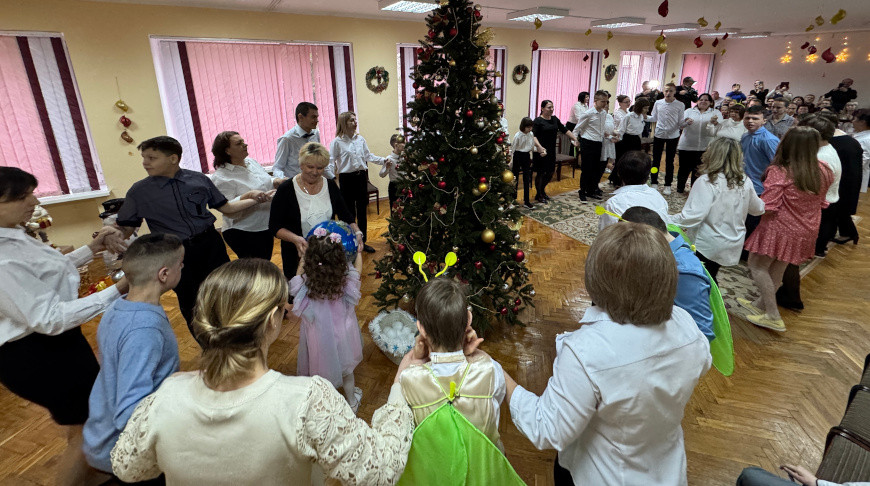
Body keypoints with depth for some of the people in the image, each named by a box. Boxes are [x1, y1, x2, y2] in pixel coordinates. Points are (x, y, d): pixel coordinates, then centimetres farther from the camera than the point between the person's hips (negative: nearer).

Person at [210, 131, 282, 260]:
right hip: (243, 234, -7)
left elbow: (267, 181, 21)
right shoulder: (221, 177, -15)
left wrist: (276, 182, -1)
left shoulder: (251, 162, 8)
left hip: (266, 228, 8)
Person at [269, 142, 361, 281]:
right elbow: (274, 226, -12)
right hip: (298, 256, -3)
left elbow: (344, 215, 5)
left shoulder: (330, 185, 0)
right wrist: (295, 239, -30)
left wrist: (357, 232, -14)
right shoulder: (286, 190, -12)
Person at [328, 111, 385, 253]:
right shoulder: (337, 142, -6)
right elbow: (331, 162, -7)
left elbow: (368, 156, 14)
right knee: (349, 211, 3)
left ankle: (362, 241, 23)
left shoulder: (360, 139, 7)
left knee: (362, 210, 11)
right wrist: (330, 178, -20)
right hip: (347, 178, -4)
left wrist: (383, 160, 4)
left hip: (361, 176, 4)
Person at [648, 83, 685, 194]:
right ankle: (654, 183, 19)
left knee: (669, 161, 5)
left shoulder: (679, 105, -3)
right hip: (659, 134, 2)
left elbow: (680, 122, -2)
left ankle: (668, 185, 14)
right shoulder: (658, 103, 3)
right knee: (656, 160, 7)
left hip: (673, 136, -2)